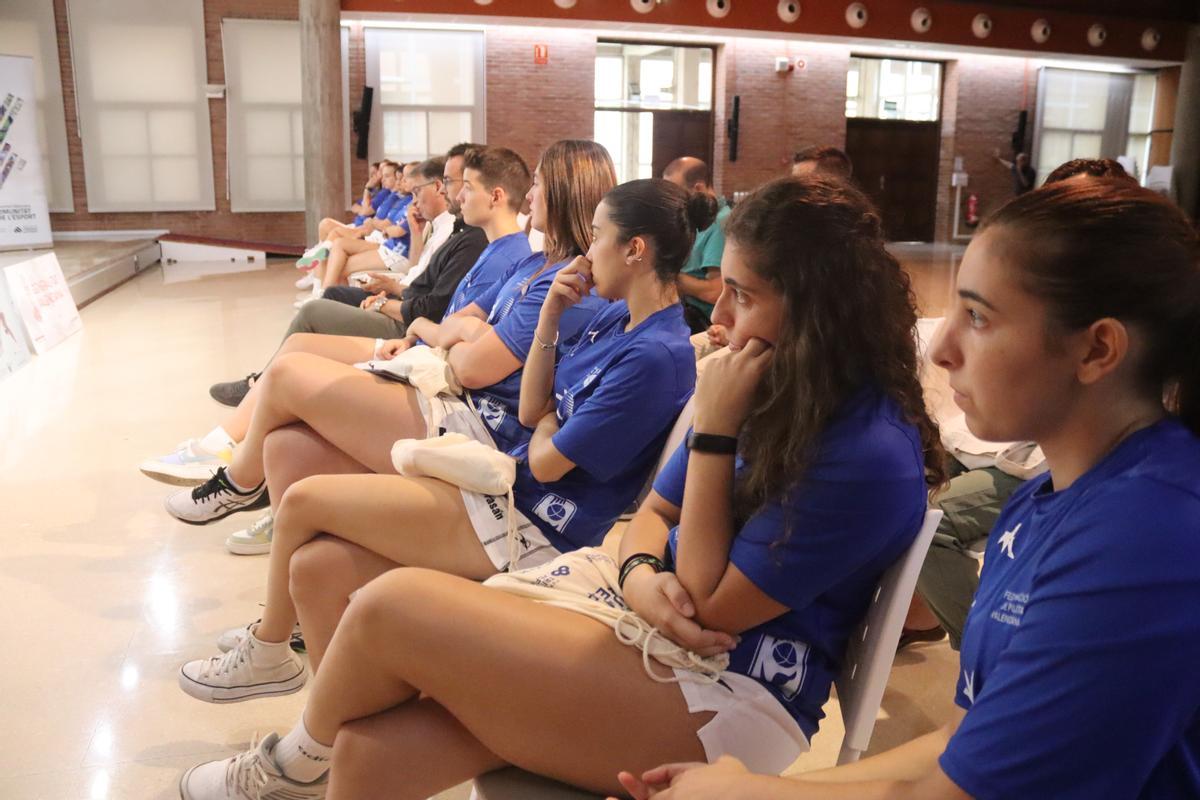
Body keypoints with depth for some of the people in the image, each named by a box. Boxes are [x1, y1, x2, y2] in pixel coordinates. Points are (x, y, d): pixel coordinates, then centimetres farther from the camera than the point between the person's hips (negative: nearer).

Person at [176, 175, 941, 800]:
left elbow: (709, 605, -16)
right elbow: (655, 513, 12)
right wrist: (640, 576, -11)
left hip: (731, 703, -7)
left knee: (394, 604, -16)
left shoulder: (869, 455, -20)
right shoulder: (775, 385, 6)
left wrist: (713, 429, -20)